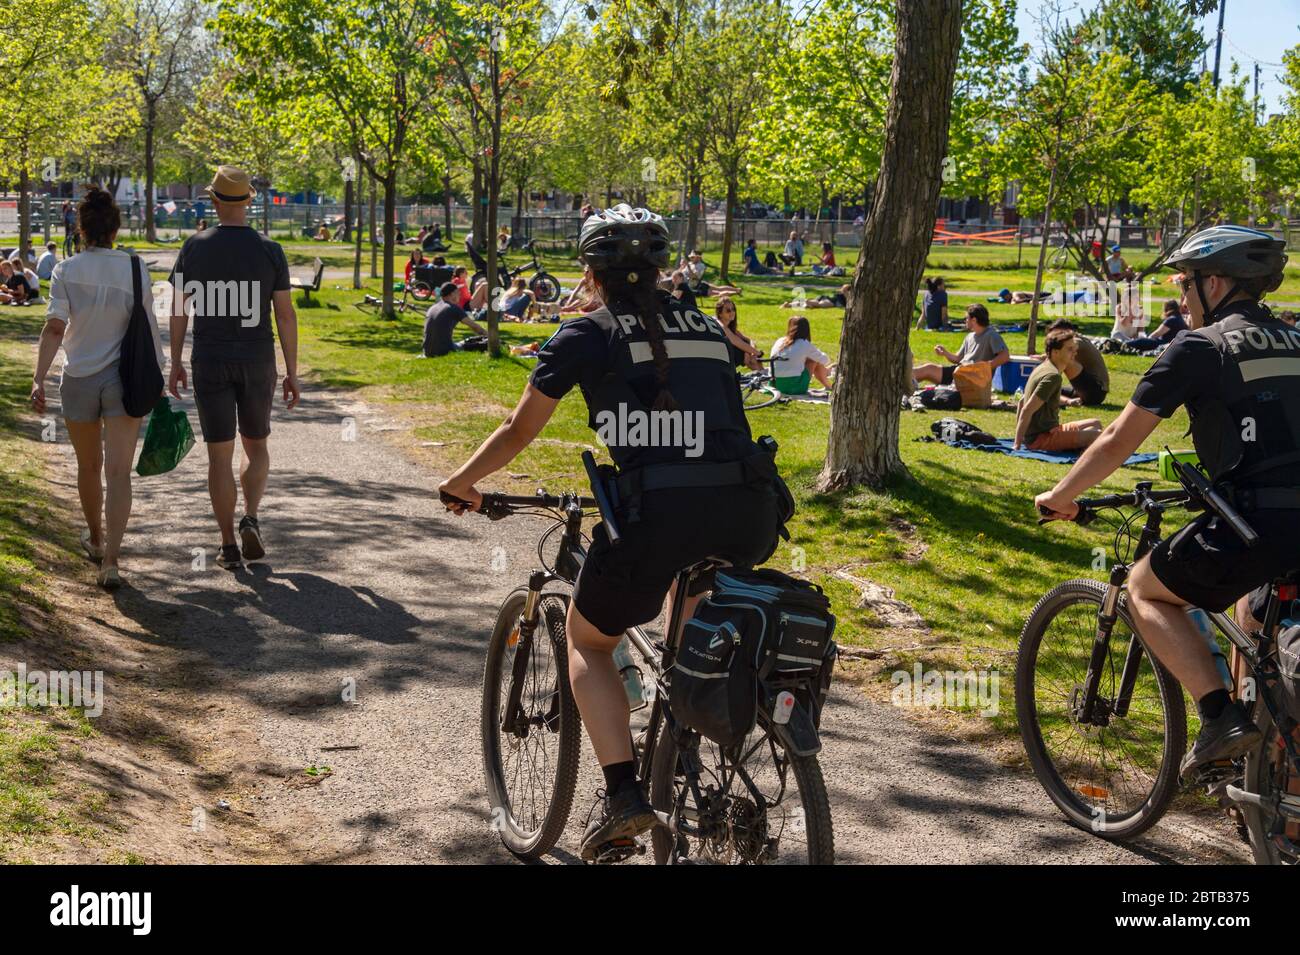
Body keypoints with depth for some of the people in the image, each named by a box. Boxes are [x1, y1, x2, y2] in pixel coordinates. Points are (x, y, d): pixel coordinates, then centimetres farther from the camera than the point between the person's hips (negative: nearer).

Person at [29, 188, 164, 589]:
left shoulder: (66, 270, -6)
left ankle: (95, 538, 40)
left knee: (88, 466, 20)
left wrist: (39, 379, -16)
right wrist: (156, 376, 9)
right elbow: (148, 327, -2)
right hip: (123, 379, -1)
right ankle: (111, 560, -14)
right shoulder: (136, 268, -5)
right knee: (118, 472, -3)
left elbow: (54, 327, -14)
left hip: (79, 379, 1)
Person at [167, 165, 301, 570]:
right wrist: (292, 373, 2)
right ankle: (251, 519, -4)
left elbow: (178, 309, 1)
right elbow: (285, 314, -4)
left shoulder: (195, 247, -2)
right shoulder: (269, 250, -3)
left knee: (220, 455, 6)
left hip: (209, 363, 0)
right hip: (257, 361, 0)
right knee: (256, 446, 18)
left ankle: (229, 545, 7)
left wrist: (175, 363, 10)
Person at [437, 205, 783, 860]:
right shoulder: (708, 330, 24)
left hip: (660, 511, -4)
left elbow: (517, 432, 19)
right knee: (692, 577, 40)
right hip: (749, 514, 5)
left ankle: (622, 793, 5)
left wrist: (461, 482, 37)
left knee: (586, 640, 21)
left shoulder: (586, 335, 12)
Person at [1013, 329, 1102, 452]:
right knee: (1095, 435, -19)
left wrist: (1018, 439, 20)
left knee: (1095, 424, 17)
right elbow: (1027, 410, -24)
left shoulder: (1043, 368, 12)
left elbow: (1022, 402, 19)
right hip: (1040, 438, -10)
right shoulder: (1053, 376, -19)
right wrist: (1018, 444, -22)